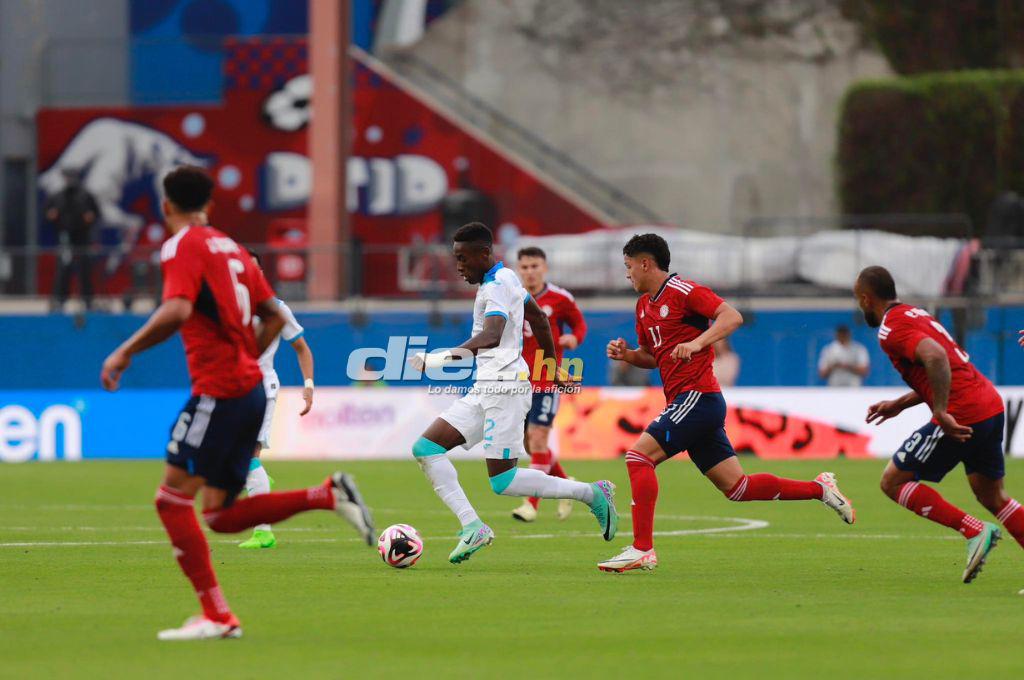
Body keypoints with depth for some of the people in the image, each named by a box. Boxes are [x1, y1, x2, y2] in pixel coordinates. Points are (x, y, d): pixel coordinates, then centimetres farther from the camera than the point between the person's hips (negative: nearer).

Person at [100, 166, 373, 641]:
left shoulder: (182, 246, -6)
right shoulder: (229, 247, 19)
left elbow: (176, 311, -23)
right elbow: (274, 316, 22)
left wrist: (126, 352, -17)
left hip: (218, 389, -8)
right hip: (250, 387, 8)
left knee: (173, 498, -6)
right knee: (219, 515, 11)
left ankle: (216, 615, -12)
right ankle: (328, 495, 1)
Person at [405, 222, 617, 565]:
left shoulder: (496, 286, -14)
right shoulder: (506, 278, 17)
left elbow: (491, 337, -31)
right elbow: (539, 318, 30)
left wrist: (444, 357, -44)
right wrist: (553, 366, 40)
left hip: (505, 388, -10)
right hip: (484, 391, 10)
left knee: (503, 481, -10)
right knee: (426, 448, -1)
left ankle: (592, 494, 2)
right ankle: (472, 527, -6)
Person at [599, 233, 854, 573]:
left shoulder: (682, 291, -8)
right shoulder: (644, 305, 19)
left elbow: (732, 317, -18)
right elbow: (652, 356, 28)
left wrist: (696, 343, -30)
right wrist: (626, 354, 7)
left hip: (698, 395, -9)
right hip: (683, 400, 9)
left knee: (639, 455, -18)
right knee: (736, 486, 7)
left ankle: (642, 550, -19)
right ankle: (819, 488, 16)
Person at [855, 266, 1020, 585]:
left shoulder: (892, 329, -9)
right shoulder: (916, 314, 21)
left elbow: (936, 357, -27)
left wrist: (941, 413, -27)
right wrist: (899, 404, 27)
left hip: (962, 415, -9)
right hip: (991, 405, 9)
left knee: (893, 481, 1)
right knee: (992, 496, 19)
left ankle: (974, 531, -6)